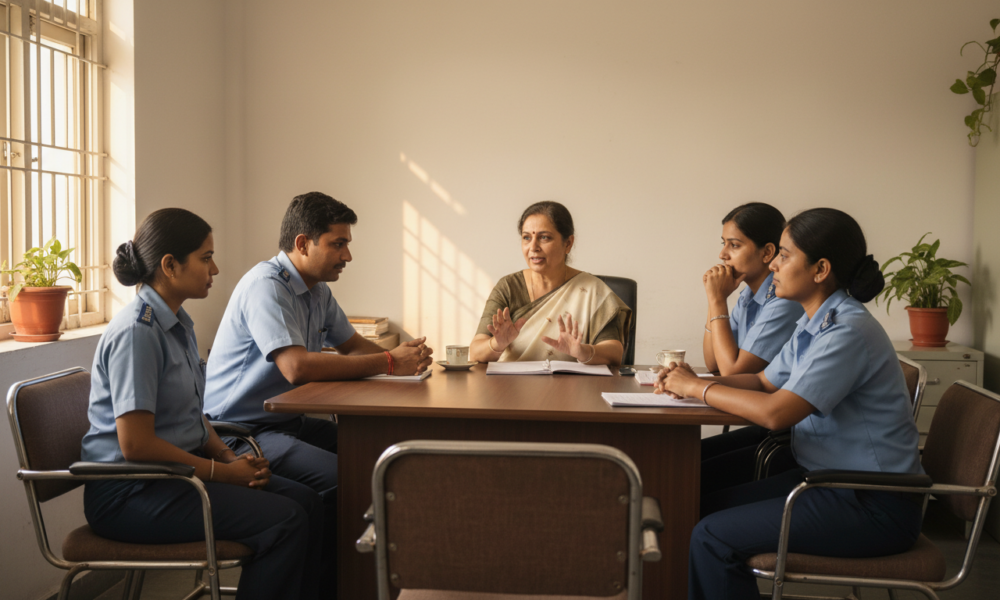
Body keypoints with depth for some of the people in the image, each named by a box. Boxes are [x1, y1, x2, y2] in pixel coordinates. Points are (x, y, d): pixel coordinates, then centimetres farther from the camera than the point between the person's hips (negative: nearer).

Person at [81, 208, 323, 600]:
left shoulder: (178, 325, 12)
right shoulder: (136, 332, -18)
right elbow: (136, 444, -22)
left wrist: (232, 457, 0)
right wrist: (223, 472, -15)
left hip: (180, 468, 9)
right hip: (129, 493, -9)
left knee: (306, 502, -5)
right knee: (284, 521, -21)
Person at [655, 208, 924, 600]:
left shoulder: (848, 332, -22)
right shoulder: (813, 325, 8)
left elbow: (776, 412, -28)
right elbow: (764, 382, 16)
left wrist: (696, 387, -15)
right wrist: (690, 382, -1)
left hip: (872, 507, -9)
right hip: (825, 478, 9)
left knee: (713, 538, -16)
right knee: (701, 510, 3)